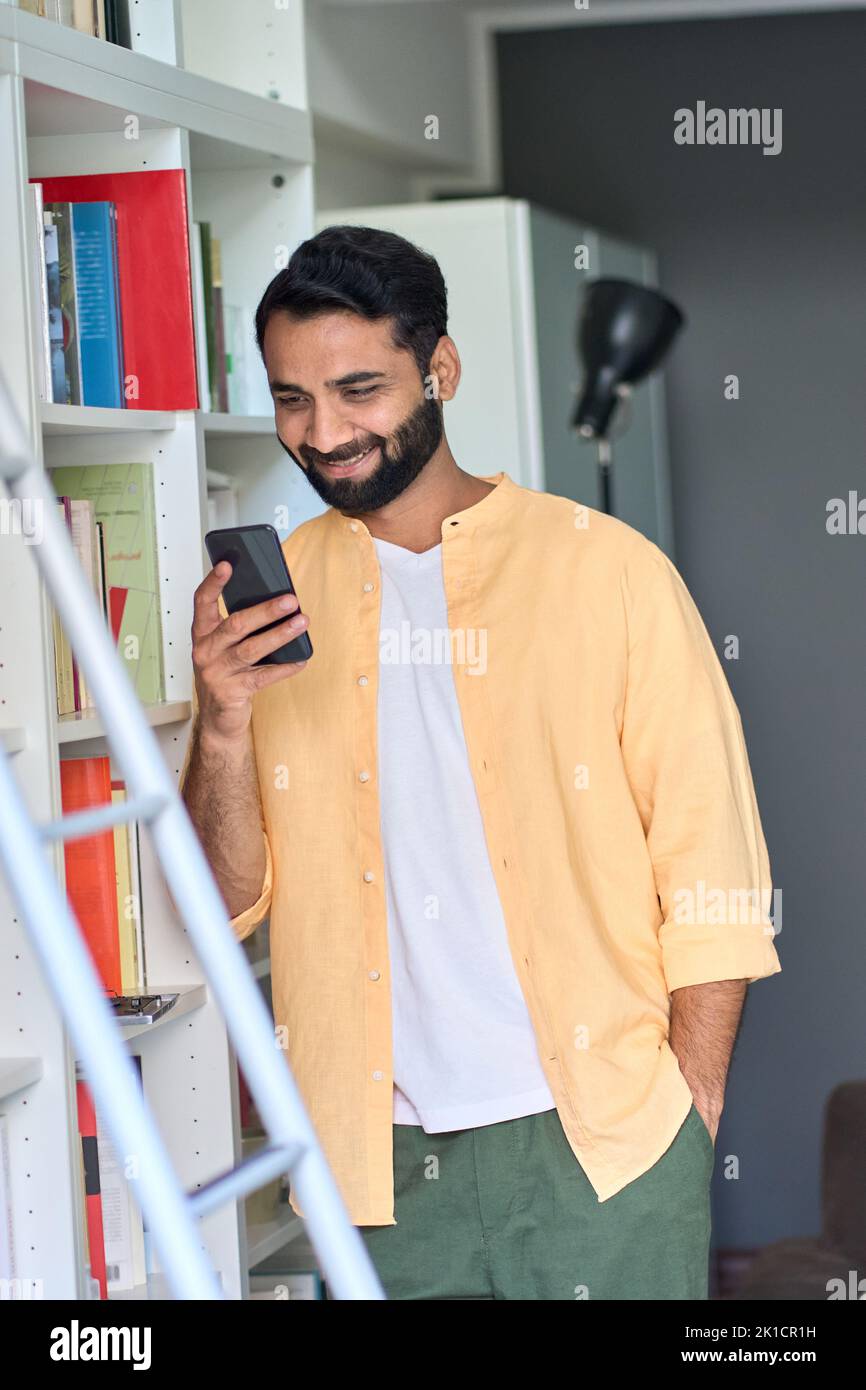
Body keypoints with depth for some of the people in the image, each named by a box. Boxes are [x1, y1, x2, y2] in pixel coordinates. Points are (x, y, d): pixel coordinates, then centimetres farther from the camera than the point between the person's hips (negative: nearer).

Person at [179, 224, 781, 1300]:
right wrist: (223, 729, -12)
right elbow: (230, 900, 5)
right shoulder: (264, 600, 6)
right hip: (381, 1155, 2)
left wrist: (691, 1111, -7)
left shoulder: (609, 572, -3)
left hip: (599, 1146, -2)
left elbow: (710, 875, -2)